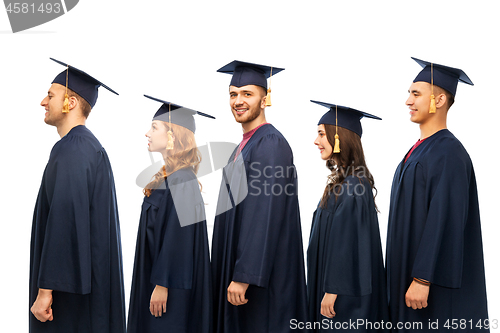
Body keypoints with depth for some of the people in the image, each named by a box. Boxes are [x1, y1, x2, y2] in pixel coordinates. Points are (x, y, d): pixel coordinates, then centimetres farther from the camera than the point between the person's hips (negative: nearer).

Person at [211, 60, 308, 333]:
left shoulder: (271, 144, -15)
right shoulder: (245, 147, 16)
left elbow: (266, 217, -23)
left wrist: (244, 276, -26)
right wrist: (233, 273, 16)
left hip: (262, 272, -10)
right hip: (236, 265, 10)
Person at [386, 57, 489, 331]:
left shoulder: (448, 154, -16)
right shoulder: (421, 149, 13)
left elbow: (445, 221, -22)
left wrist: (422, 279, -24)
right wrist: (410, 275, 18)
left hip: (438, 283, -9)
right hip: (409, 270, 9)